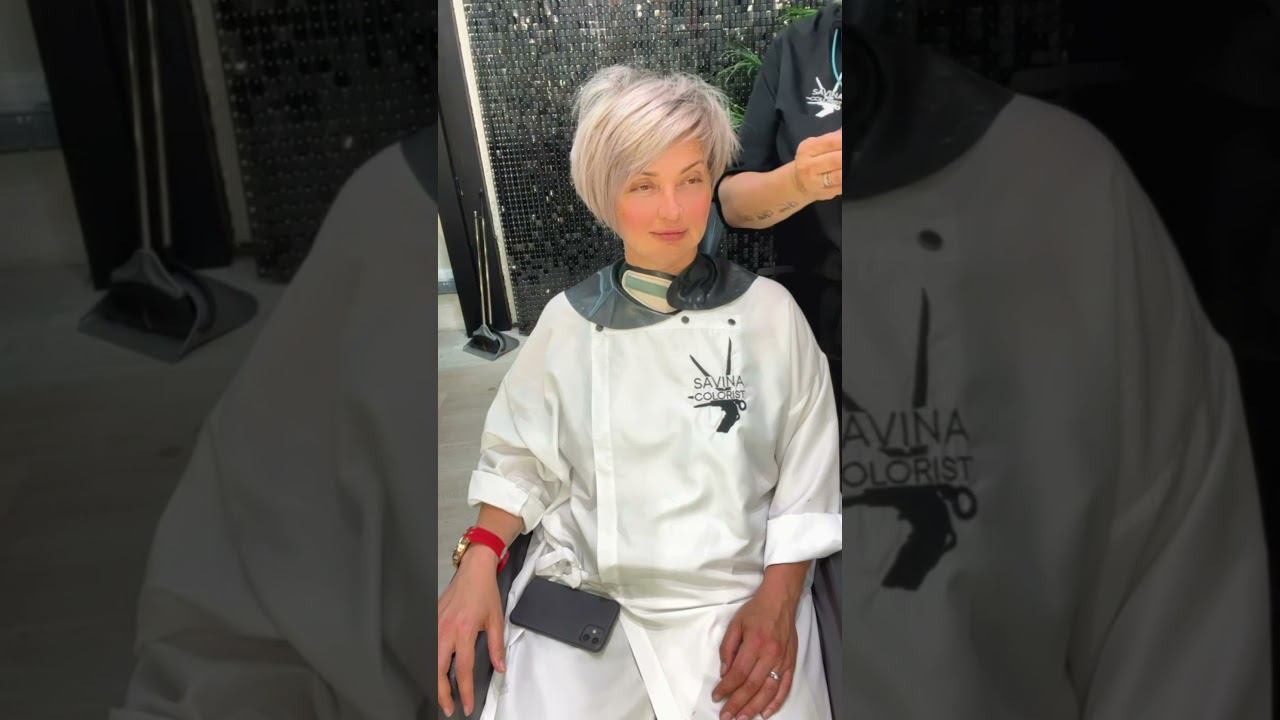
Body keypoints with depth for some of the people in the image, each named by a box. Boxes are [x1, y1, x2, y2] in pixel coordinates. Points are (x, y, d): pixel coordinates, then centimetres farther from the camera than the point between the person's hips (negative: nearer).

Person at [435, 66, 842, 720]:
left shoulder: (769, 313, -1)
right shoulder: (569, 319, 2)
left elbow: (808, 481, 1)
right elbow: (519, 460, 8)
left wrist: (777, 602, -9)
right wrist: (478, 560, -7)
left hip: (737, 601, 0)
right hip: (580, 602, 1)